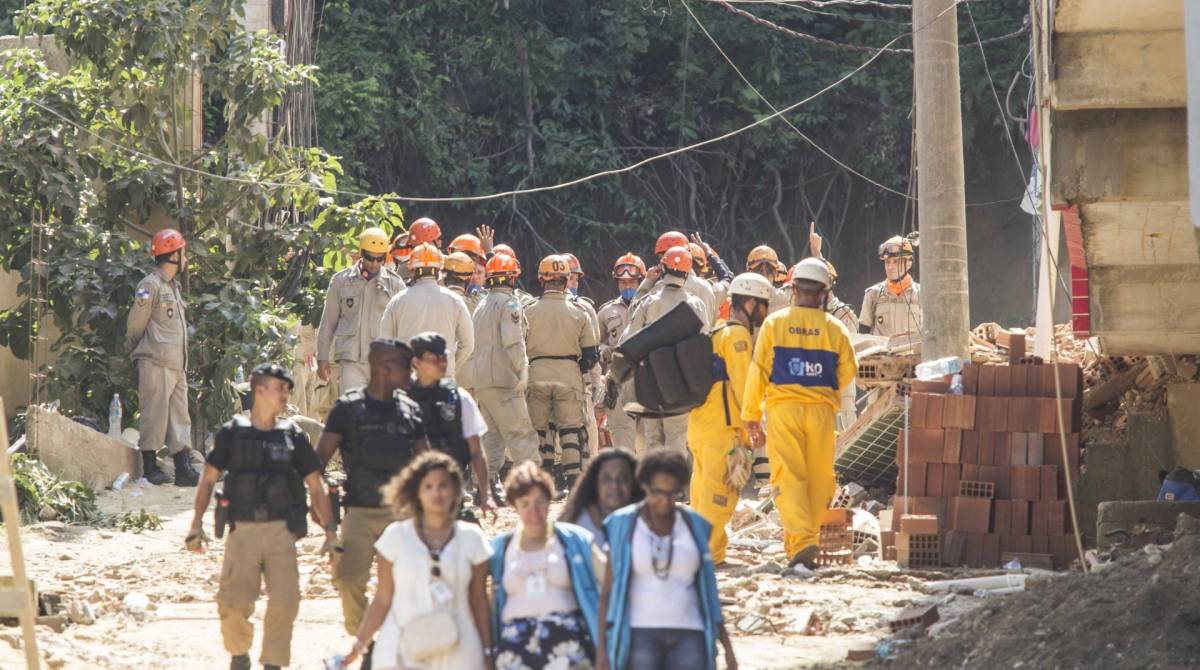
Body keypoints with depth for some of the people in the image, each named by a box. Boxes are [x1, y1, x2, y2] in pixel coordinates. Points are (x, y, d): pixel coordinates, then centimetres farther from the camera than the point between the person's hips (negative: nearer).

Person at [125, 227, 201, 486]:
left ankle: (184, 469, 4)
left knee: (179, 417, 5)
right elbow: (135, 325, -5)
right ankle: (150, 467, -2)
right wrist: (138, 352, 5)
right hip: (156, 363, -9)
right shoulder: (150, 285, -7)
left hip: (176, 365, 9)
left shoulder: (172, 287, 22)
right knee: (155, 416, -6)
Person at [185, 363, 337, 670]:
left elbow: (315, 487, 11)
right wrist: (196, 524, 1)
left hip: (280, 532, 1)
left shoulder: (293, 437, 8)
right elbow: (208, 480, 10)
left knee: (284, 602, -8)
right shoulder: (232, 433, 5)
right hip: (242, 531, -1)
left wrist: (330, 533, 6)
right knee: (234, 603, -9)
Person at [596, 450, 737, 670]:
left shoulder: (695, 526, 8)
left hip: (688, 635, 2)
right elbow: (608, 591, 1)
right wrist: (601, 648, -5)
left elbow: (708, 590, 14)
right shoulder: (622, 526, 1)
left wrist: (727, 646, 12)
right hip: (640, 633, -2)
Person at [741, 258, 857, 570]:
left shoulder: (774, 323, 1)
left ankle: (800, 541, -21)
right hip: (821, 410, 1)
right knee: (818, 477, 10)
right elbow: (848, 369, 4)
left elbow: (759, 369, 1)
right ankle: (805, 540, 14)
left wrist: (751, 415, 7)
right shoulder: (834, 328, 3)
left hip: (783, 407, -1)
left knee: (789, 476, -5)